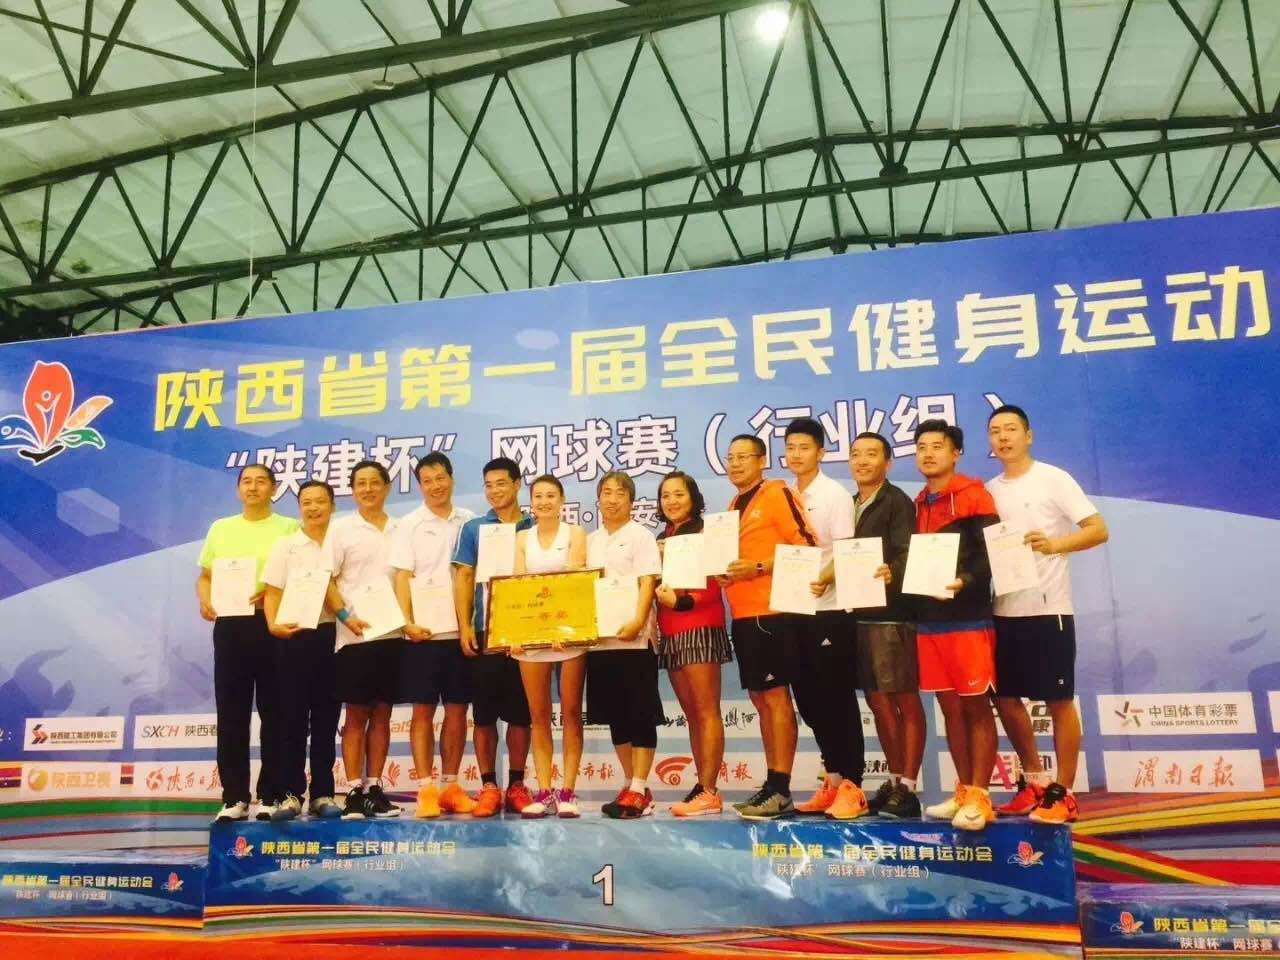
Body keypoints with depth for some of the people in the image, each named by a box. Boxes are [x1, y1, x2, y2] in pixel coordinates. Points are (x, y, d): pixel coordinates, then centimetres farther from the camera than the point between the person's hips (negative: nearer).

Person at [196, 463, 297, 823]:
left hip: (273, 625, -3)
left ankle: (272, 796, 8)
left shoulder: (290, 528, 4)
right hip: (230, 625, 3)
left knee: (274, 712, 1)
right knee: (231, 713, 4)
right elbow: (205, 575, 18)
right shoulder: (220, 528, 15)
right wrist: (204, 600, -3)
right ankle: (234, 797, 11)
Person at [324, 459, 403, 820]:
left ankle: (374, 787, 15)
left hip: (392, 633, 3)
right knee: (357, 715, 1)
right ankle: (355, 791, 6)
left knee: (382, 713, 8)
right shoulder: (341, 528, 2)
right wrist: (345, 615, -16)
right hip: (356, 635, -3)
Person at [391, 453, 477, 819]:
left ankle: (451, 786, 17)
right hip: (423, 633, -2)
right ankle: (426, 789, 7)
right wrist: (407, 621, -16)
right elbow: (403, 577, -3)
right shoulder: (409, 525, 3)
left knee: (457, 709, 7)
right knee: (423, 710, 1)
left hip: (460, 630, 2)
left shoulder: (470, 522, 7)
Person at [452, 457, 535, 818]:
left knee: (520, 712, 6)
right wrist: (464, 626, -6)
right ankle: (488, 786, 13)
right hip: (485, 632, 0)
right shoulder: (474, 528, 7)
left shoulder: (533, 529, 6)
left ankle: (516, 785, 16)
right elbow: (463, 578, 3)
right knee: (484, 713, 3)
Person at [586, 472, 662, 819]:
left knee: (640, 715, -2)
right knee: (615, 715, 10)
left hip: (633, 637, -6)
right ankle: (631, 785, 20)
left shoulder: (641, 536, 0)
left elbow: (648, 583, -9)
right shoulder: (590, 541, 16)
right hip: (599, 638, 6)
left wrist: (638, 621, -23)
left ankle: (639, 790, 3)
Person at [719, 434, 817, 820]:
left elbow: (806, 544, -13)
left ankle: (780, 790, 0)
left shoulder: (777, 494, -6)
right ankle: (772, 784, 18)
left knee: (776, 696, -5)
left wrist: (759, 567, -18)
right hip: (743, 615, 8)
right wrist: (724, 572, 7)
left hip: (771, 612, -8)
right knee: (760, 699, 11)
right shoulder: (733, 506, 18)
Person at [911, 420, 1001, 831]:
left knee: (976, 707, -1)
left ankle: (980, 797, 4)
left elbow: (993, 553, -13)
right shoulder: (918, 505, 16)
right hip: (928, 620, 6)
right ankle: (963, 791, 19)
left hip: (969, 619, -6)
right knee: (950, 707, 11)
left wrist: (965, 581, -27)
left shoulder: (974, 497, -4)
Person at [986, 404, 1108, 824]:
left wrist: (1054, 544, -25)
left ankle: (1063, 794, 11)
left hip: (1048, 608, -6)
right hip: (1004, 610, 6)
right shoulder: (988, 491, 11)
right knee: (1005, 697, 11)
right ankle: (1034, 781, 28)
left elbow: (1098, 530, -10)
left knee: (1059, 700, 1)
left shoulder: (1054, 479, -4)